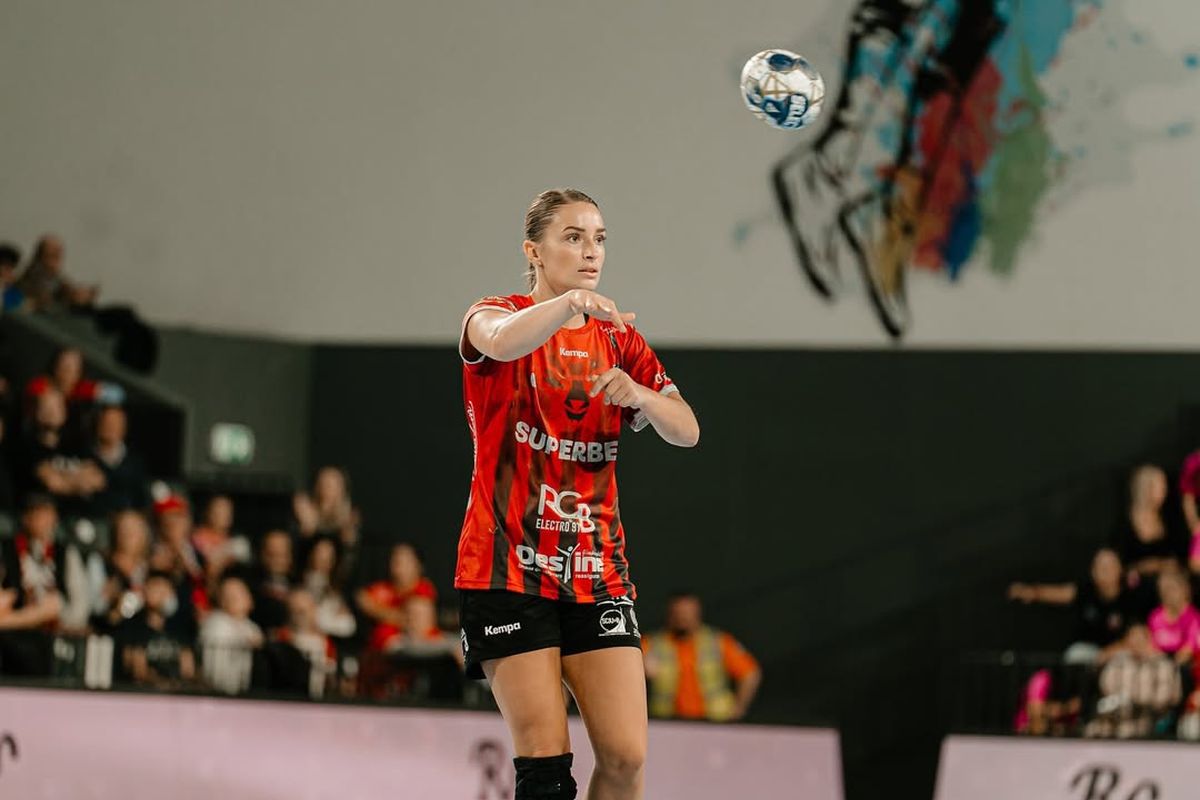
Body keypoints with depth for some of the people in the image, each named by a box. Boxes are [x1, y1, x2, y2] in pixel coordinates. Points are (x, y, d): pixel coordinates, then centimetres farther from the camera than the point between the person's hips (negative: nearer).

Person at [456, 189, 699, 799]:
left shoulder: (618, 338, 13)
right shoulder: (496, 317, -2)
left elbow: (686, 432, 5)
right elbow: (501, 341, -28)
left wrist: (638, 395, -17)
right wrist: (569, 302, -48)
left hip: (597, 572, 4)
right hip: (508, 570, -4)